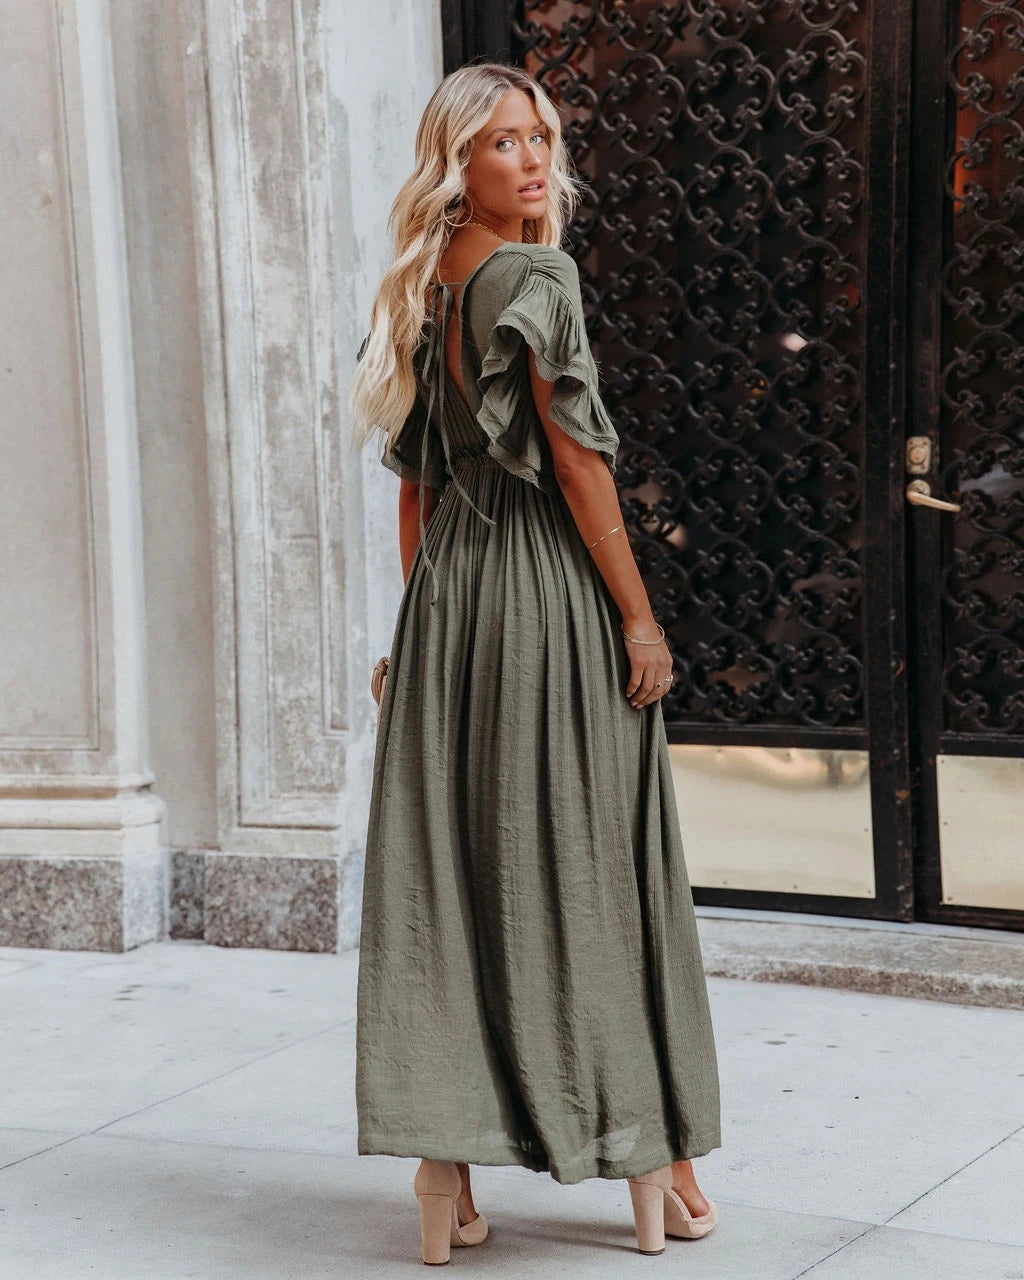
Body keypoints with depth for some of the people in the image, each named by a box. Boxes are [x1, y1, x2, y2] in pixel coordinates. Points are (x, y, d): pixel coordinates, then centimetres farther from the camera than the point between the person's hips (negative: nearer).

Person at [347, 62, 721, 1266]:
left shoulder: (415, 297, 11)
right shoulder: (537, 279, -11)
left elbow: (414, 479, 13)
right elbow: (576, 457, -14)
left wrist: (421, 617, 17)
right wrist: (639, 617, -10)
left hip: (446, 594, 7)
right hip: (550, 588, -6)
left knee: (443, 869, 5)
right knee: (588, 871, 2)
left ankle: (446, 1179, 7)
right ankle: (650, 1165, 14)